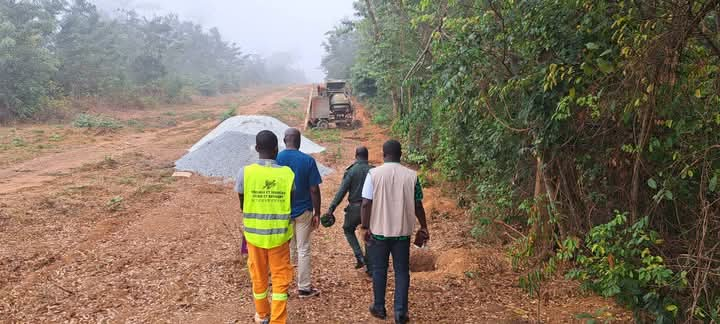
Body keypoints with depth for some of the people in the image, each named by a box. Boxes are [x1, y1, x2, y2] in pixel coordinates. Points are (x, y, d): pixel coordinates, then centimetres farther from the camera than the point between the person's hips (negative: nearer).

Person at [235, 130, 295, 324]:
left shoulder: (245, 173, -12)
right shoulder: (288, 174, -10)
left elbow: (242, 205, 0)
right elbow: (291, 204, 0)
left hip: (254, 234, 1)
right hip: (280, 235, -1)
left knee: (258, 276, 18)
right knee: (281, 277, 11)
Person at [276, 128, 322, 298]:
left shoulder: (276, 160, -6)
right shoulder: (308, 160, -11)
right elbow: (314, 190, -10)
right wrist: (317, 213, -1)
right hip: (303, 211, -2)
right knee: (303, 250, 8)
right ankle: (304, 288, 14)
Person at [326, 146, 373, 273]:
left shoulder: (351, 171, -7)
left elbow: (342, 191, -12)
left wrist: (331, 208, -11)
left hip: (355, 207, -2)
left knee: (348, 230, 22)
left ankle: (359, 257, 6)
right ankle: (369, 267, 16)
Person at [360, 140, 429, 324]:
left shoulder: (374, 174, -8)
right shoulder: (411, 175, -4)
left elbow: (366, 204, -11)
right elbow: (418, 205, 1)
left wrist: (365, 227, -2)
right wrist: (423, 228, 12)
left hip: (378, 231, -1)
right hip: (402, 231, 1)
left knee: (379, 270, 13)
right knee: (402, 271, 9)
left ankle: (379, 308, 24)